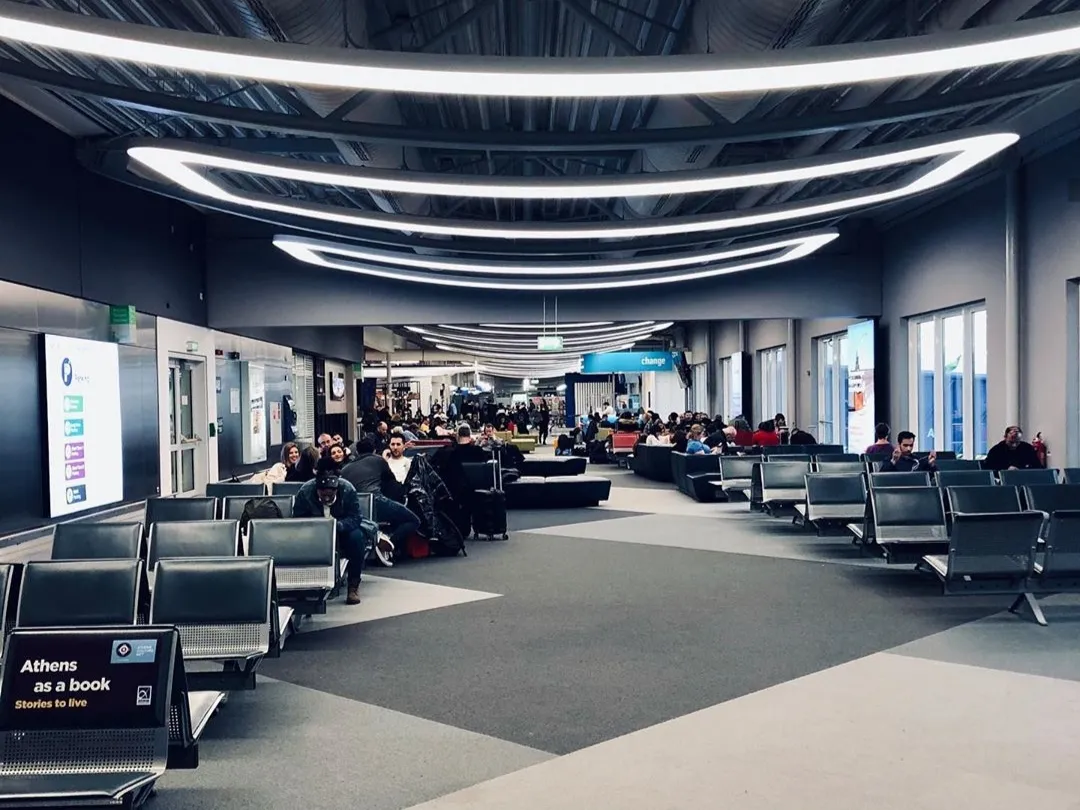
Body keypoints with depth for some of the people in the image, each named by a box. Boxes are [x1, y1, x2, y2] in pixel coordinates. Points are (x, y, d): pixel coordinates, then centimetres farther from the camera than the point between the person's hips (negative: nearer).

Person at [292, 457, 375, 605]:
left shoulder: (348, 489, -23)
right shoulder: (305, 491, -20)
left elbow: (355, 517, -23)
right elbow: (297, 519, -16)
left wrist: (337, 525, -43)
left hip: (342, 530, 0)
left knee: (357, 537, -33)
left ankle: (354, 585, -16)